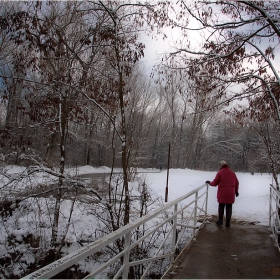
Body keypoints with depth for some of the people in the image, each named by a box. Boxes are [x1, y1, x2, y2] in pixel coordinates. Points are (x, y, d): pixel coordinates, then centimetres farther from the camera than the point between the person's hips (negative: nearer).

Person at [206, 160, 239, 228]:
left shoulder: (220, 172, -6)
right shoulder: (232, 172, 6)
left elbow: (215, 183, -3)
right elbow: (237, 183, 11)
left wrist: (209, 182, 16)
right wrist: (236, 191, 21)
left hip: (222, 193, -2)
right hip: (231, 193, 2)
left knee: (221, 206, 13)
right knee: (229, 207, 7)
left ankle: (220, 221, 18)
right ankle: (228, 223, 8)